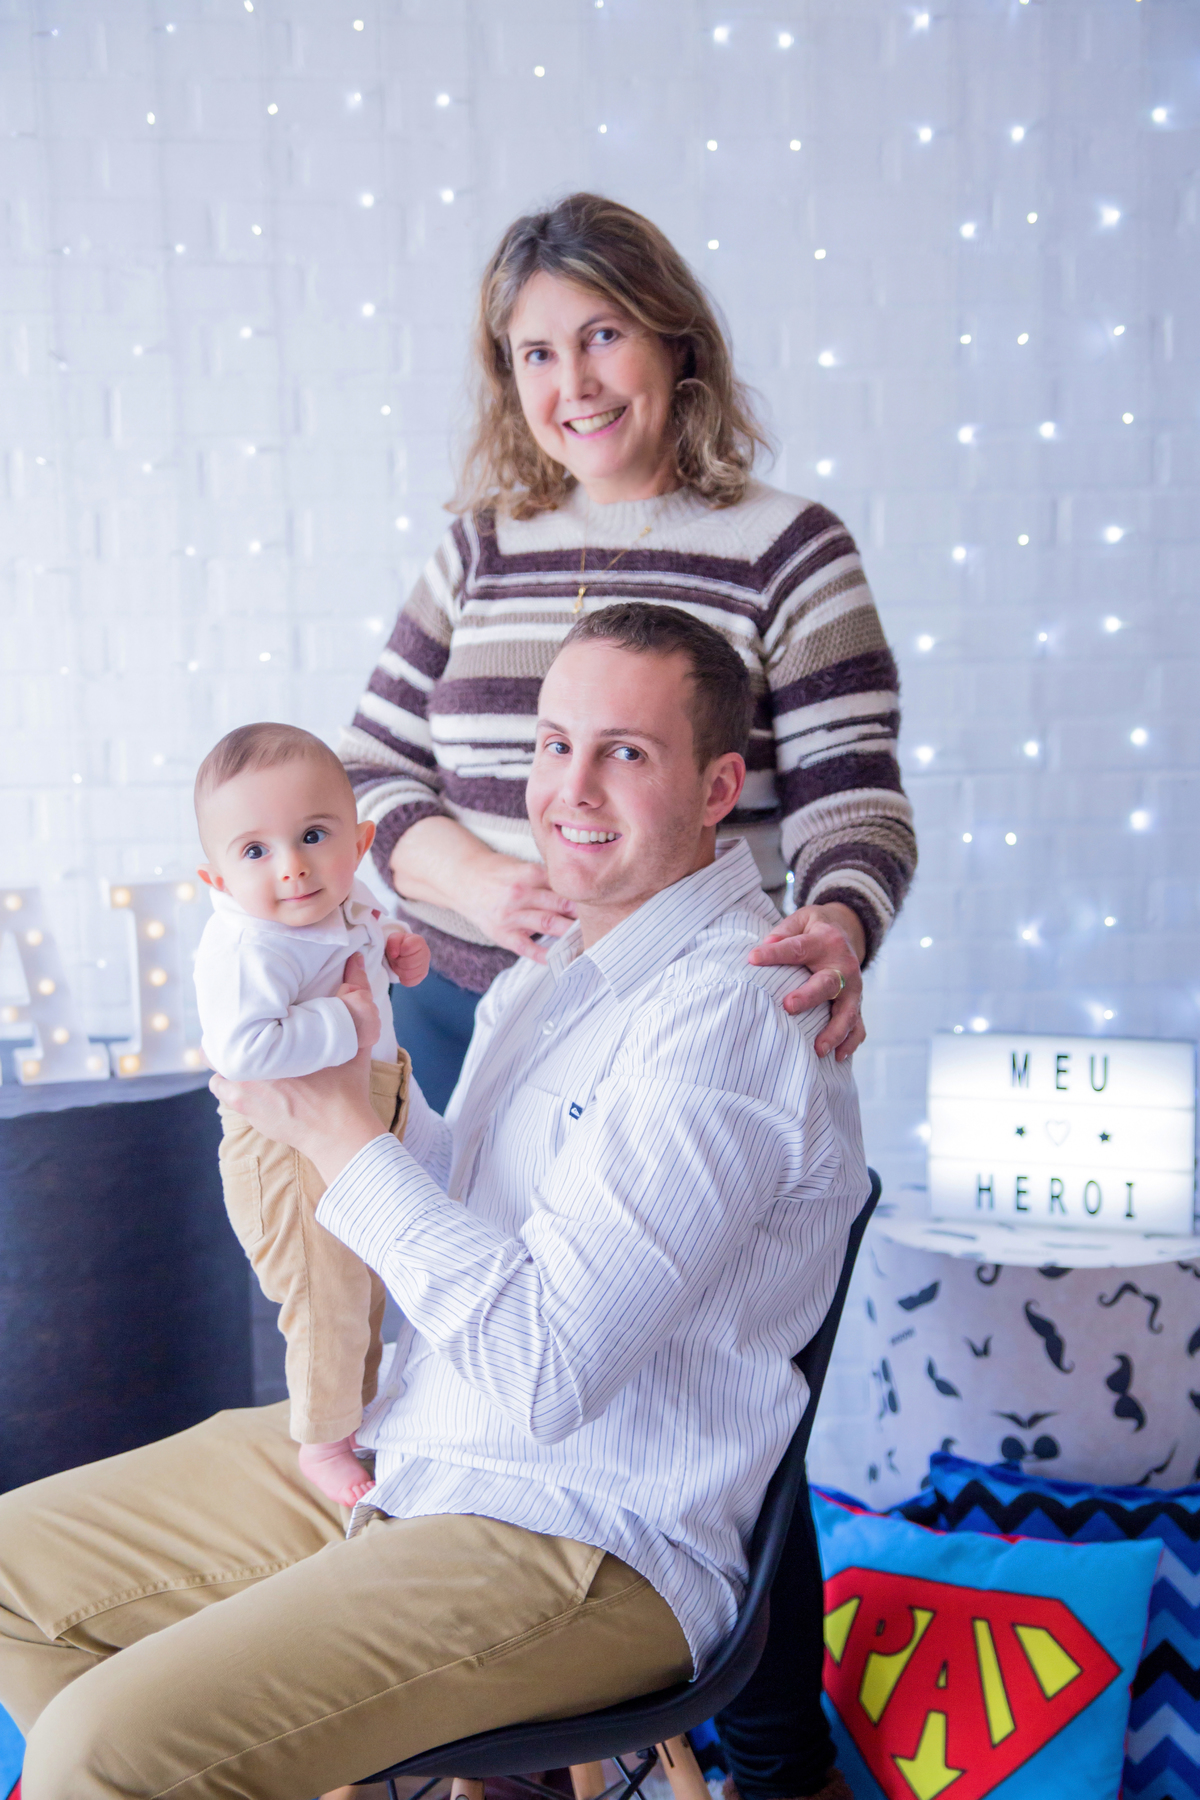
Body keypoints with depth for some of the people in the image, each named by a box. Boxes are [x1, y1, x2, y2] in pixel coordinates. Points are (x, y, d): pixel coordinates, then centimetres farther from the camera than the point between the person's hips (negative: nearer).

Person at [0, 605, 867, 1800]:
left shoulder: (729, 1013, -21)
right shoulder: (562, 965, 10)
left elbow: (543, 1368, -26)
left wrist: (334, 1125, -18)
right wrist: (364, 1067, 1)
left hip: (594, 1546, -9)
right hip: (404, 1452, 9)